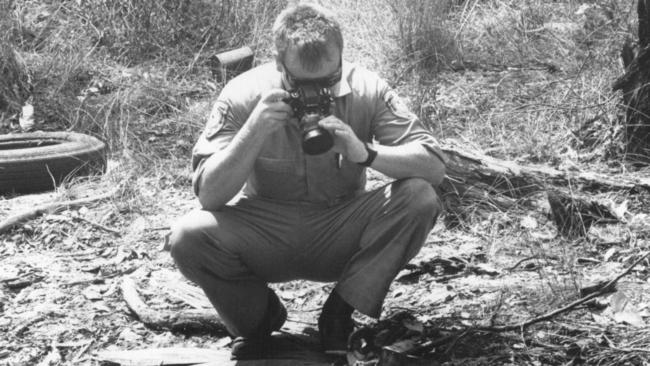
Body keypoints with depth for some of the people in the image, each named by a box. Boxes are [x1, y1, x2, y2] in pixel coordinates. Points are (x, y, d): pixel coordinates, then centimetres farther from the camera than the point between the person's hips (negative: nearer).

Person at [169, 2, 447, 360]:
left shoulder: (366, 89, -13)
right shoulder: (243, 95, -15)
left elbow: (435, 166, -17)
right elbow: (209, 195, -19)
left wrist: (364, 152, -35)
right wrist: (254, 130, -33)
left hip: (342, 237, 0)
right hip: (266, 234, 0)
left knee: (420, 197, -26)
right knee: (188, 237, -28)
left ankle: (339, 316, -8)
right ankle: (258, 318, 3)